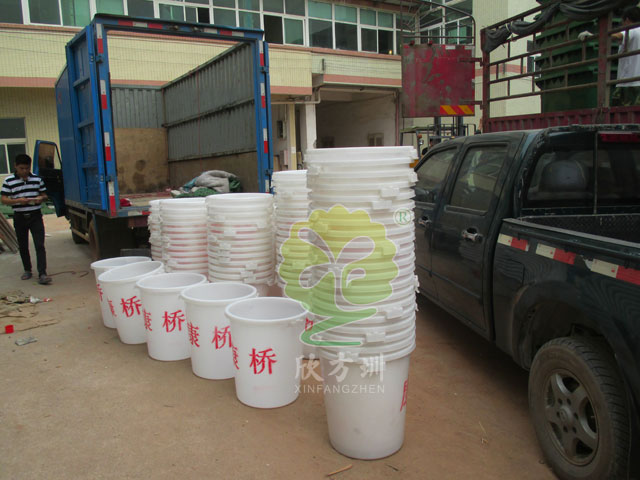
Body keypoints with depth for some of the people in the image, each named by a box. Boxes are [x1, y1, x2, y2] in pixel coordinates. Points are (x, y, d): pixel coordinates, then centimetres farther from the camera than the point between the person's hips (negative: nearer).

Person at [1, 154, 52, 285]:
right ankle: (27, 270, 30)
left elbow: (44, 195, 13)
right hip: (19, 218, 0)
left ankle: (42, 274, -13)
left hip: (35, 216, 0)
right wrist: (18, 200, -21)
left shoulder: (37, 179, 5)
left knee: (40, 245, -9)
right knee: (23, 246, 12)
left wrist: (41, 198, -11)